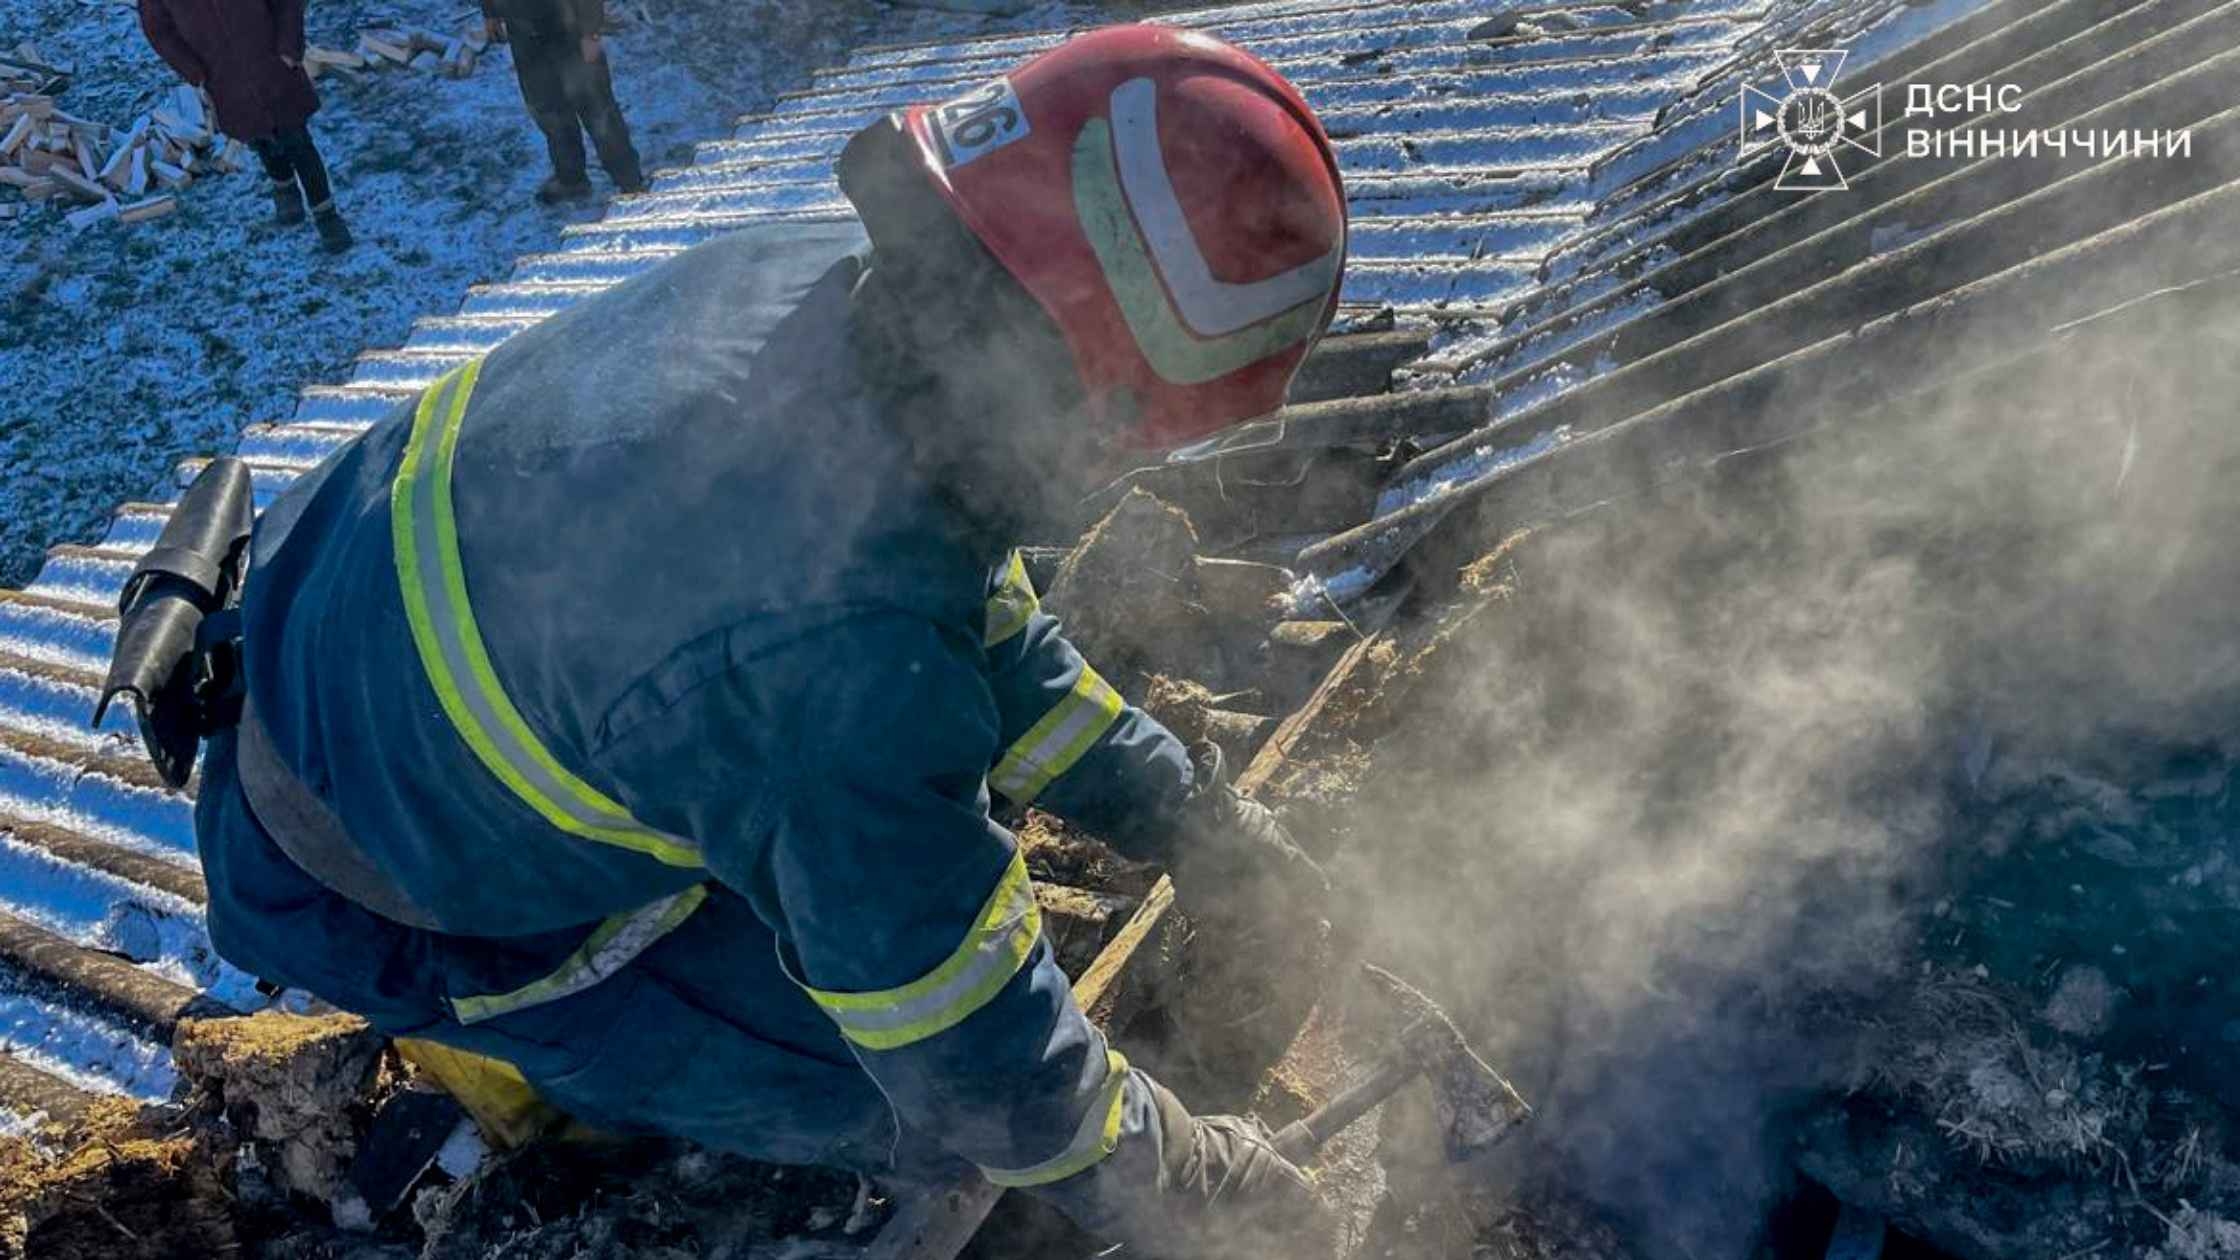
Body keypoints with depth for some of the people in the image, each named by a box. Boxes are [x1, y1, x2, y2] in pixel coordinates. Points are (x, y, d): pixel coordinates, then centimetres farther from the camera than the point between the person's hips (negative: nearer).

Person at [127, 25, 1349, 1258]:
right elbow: (976, 1060, -25)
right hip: (364, 894, -6)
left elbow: (982, 632, -2)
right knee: (916, 1100, -3)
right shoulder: (833, 662, -42)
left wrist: (1189, 818, 3)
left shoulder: (815, 275, -17)